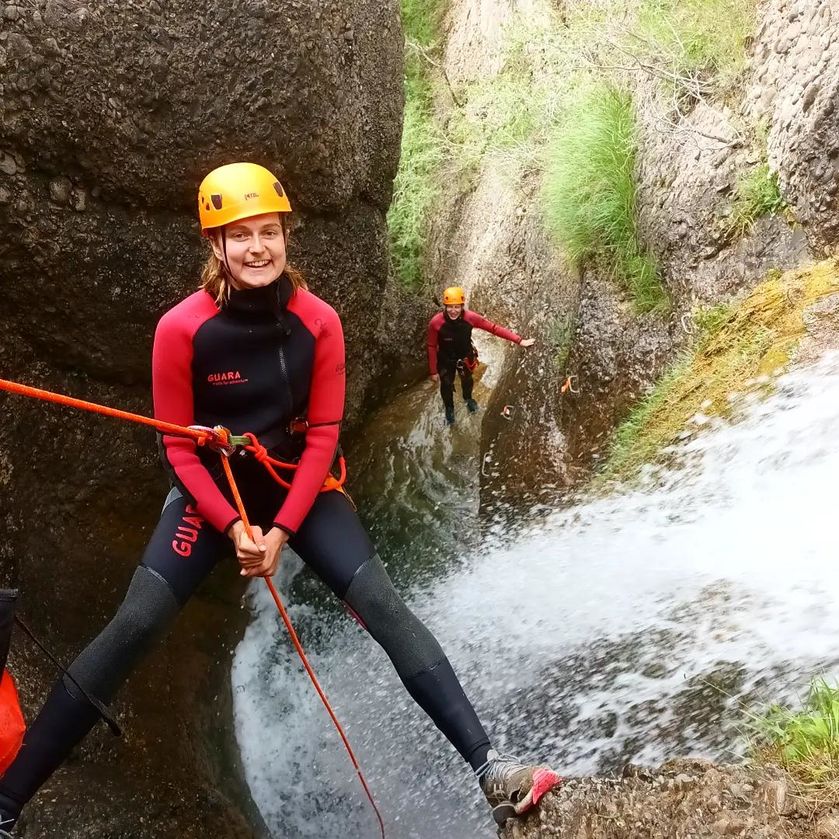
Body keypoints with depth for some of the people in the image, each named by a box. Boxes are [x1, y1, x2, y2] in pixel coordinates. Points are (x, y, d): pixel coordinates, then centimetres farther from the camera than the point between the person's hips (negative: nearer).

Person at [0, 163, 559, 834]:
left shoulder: (319, 321, -13)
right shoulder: (181, 328, -17)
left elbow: (322, 436, -8)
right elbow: (179, 445, -10)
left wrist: (282, 530, -15)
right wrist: (233, 526, -18)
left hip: (300, 487, 1)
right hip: (211, 492, -1)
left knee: (385, 608, -13)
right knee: (131, 632, -12)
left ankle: (487, 767, -8)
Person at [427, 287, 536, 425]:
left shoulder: (470, 317, -32)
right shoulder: (435, 323, -35)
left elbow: (494, 328, -27)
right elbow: (432, 347, -21)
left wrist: (519, 340, -30)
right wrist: (433, 371, -13)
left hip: (465, 357, 2)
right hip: (446, 360, -2)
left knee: (467, 380, 30)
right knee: (446, 385, 21)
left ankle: (468, 398, 65)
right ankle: (449, 408, 54)